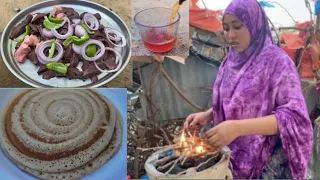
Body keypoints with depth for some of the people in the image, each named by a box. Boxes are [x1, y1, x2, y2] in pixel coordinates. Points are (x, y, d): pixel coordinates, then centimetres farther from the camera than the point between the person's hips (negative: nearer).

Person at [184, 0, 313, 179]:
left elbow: (295, 117, -23)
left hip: (267, 163, -5)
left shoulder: (277, 61, -16)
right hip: (234, 158, 5)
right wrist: (208, 115, -6)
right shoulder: (231, 61, 2)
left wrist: (238, 128, -32)